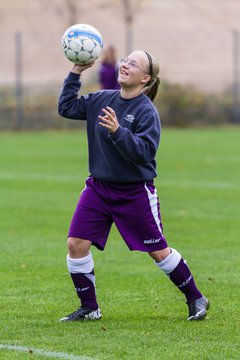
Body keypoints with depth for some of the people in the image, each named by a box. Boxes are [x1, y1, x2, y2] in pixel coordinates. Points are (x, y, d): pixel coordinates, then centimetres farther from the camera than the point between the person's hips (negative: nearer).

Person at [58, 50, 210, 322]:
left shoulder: (146, 111, -16)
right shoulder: (102, 99, 2)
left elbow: (144, 152, -25)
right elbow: (66, 108, 8)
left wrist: (118, 131, -37)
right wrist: (75, 73, 1)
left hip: (135, 192, -5)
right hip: (99, 187, 5)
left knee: (159, 251, 3)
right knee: (76, 243, -6)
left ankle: (196, 299, 22)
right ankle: (89, 308, 8)